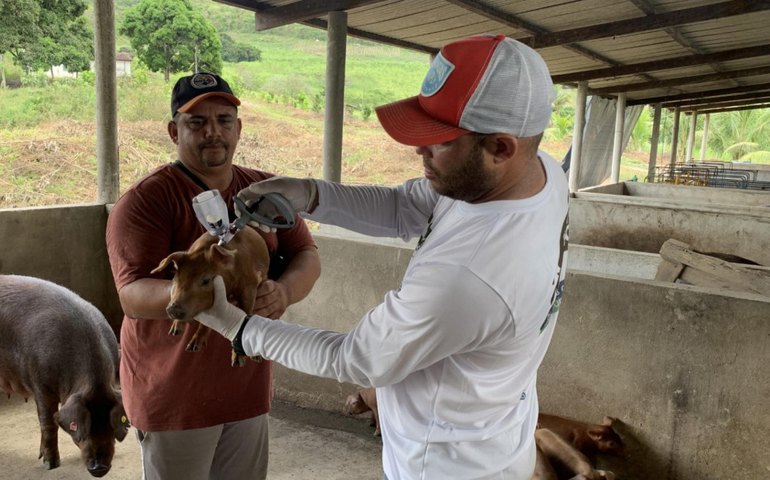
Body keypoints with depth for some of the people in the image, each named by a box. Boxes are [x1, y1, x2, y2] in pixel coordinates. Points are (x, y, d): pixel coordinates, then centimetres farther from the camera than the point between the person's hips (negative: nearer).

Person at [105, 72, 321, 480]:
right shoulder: (146, 200, -13)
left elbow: (307, 257, -2)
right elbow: (132, 296, -21)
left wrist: (282, 292, -24)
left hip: (248, 385, 5)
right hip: (174, 394, -4)